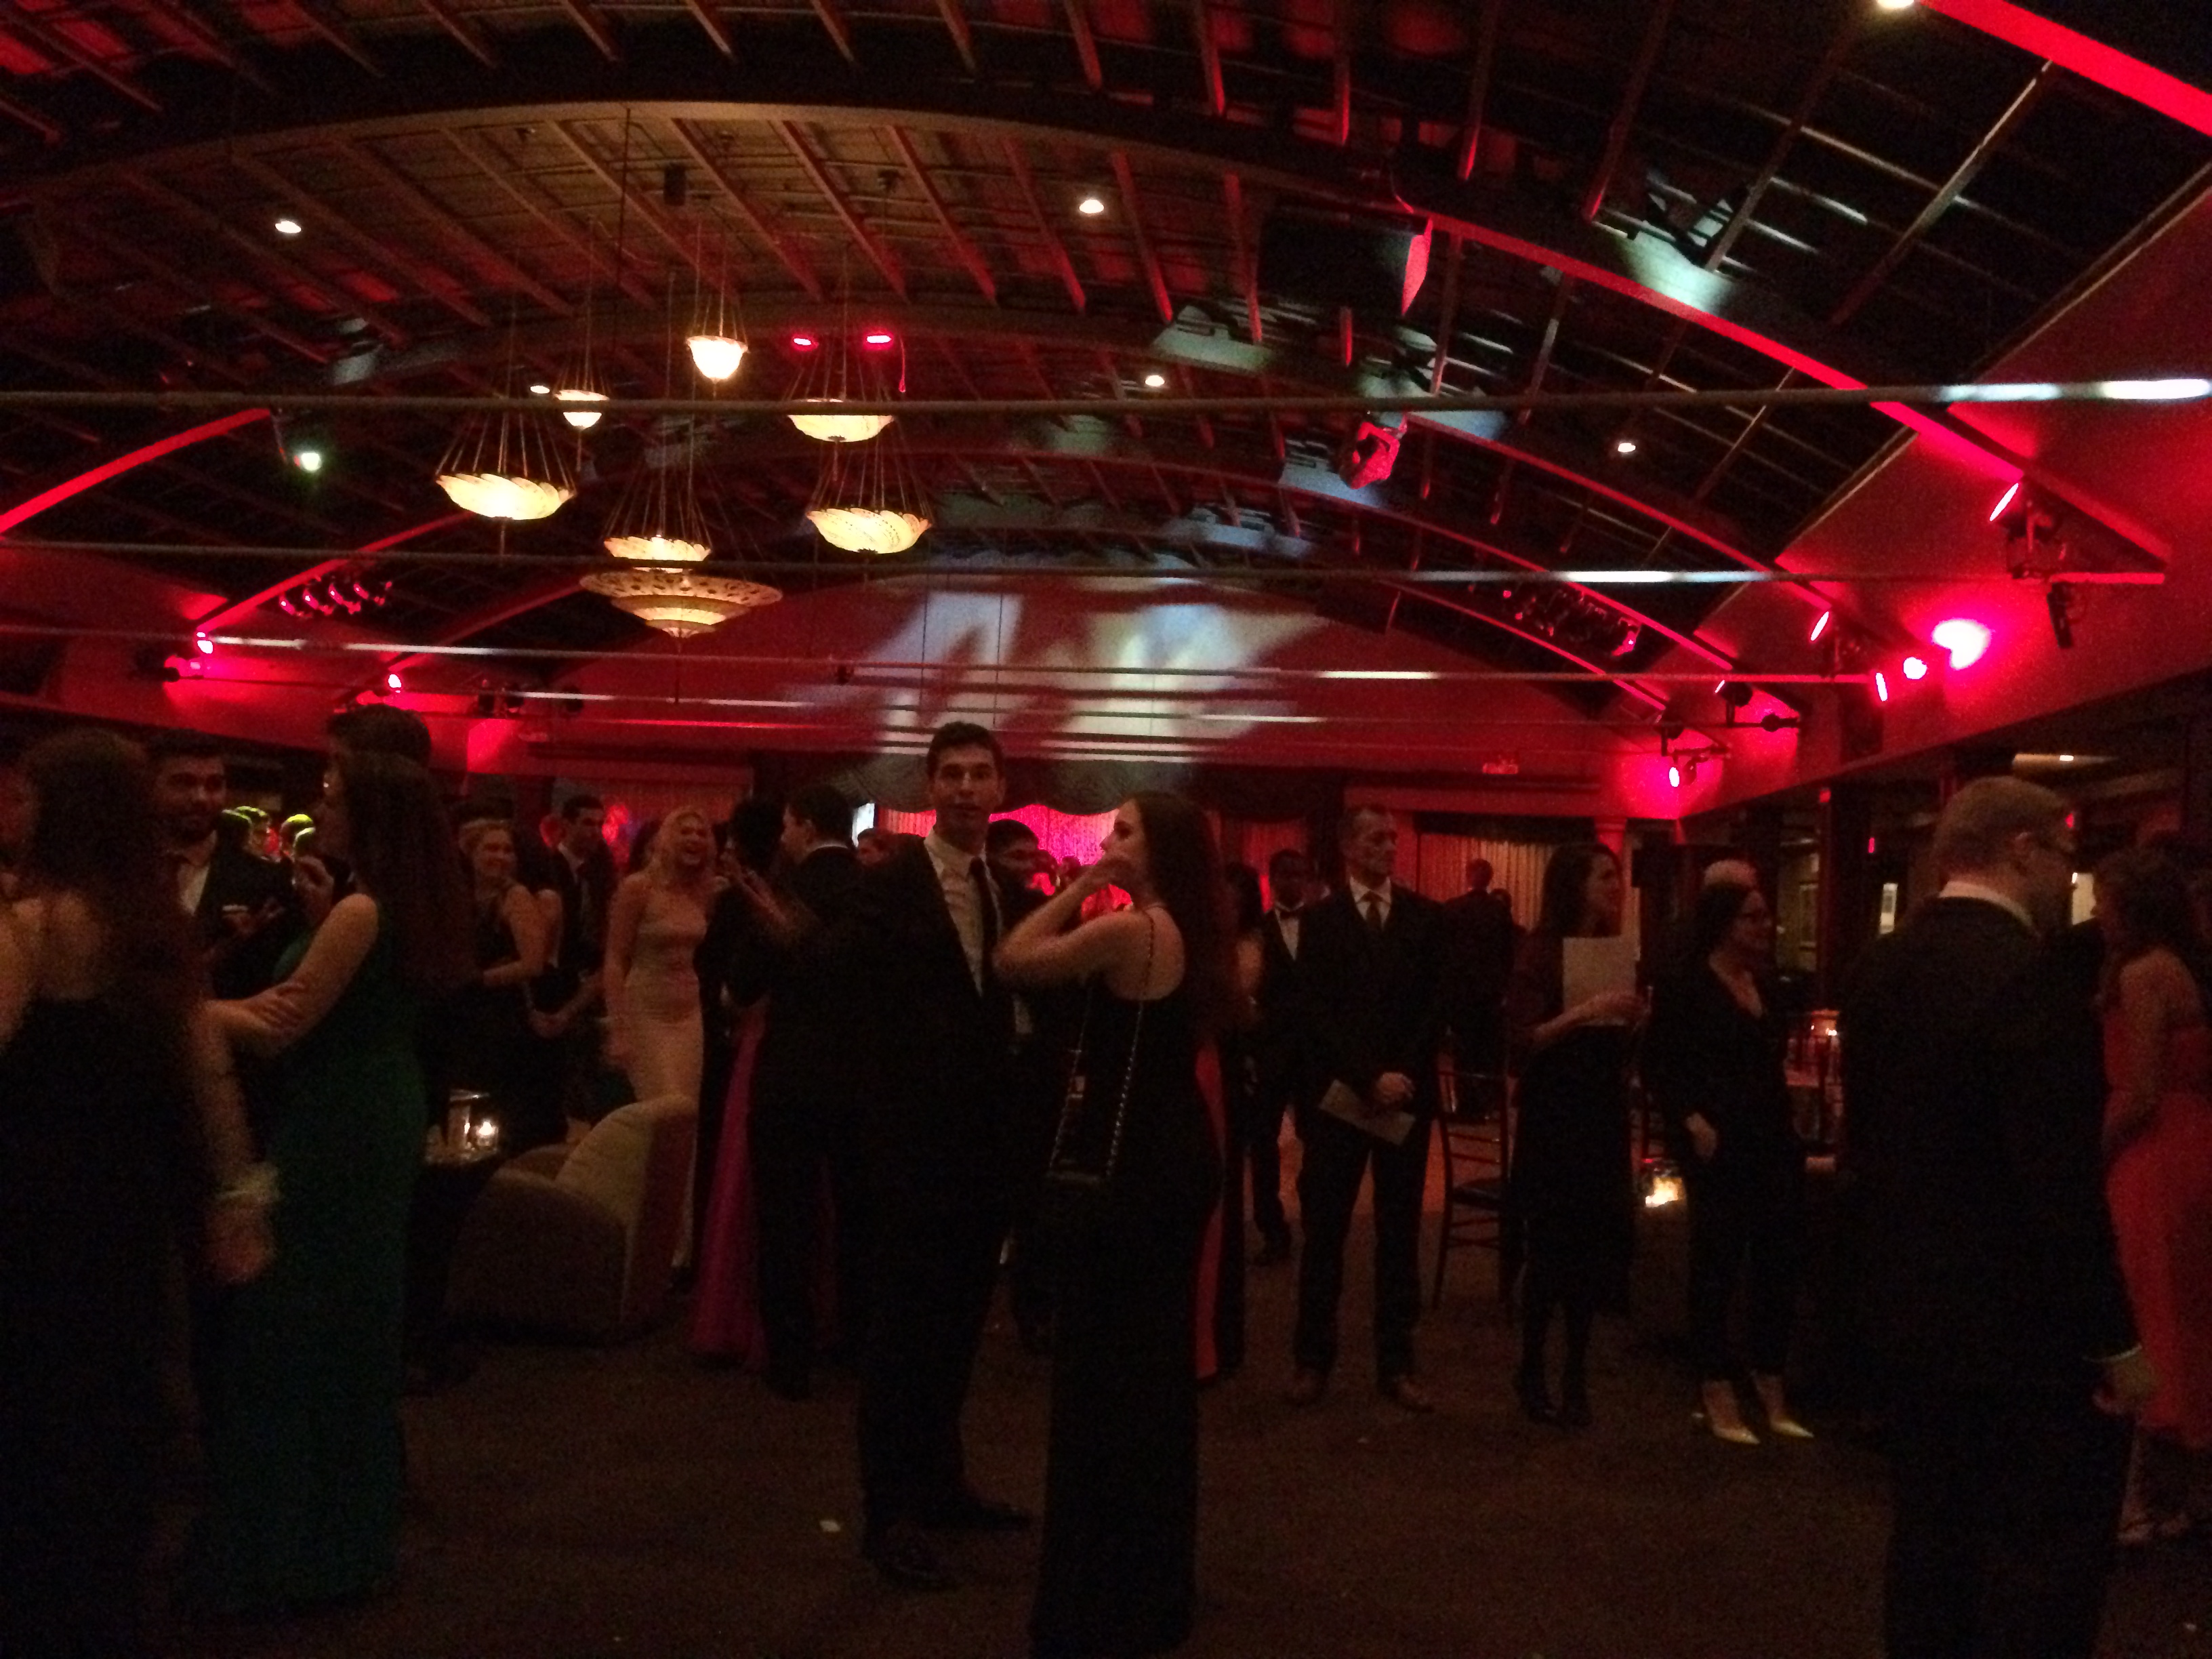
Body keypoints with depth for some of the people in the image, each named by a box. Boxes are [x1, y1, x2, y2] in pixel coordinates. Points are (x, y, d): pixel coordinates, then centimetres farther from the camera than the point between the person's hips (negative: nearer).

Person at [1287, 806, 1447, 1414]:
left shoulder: (1426, 916, 7)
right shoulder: (1320, 919, 2)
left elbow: (1436, 1004, 3)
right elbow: (1319, 1011, -4)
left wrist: (1403, 1074, -9)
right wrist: (1368, 1078, -13)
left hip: (1407, 1094, 2)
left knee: (1399, 1233, 6)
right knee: (1324, 1231, 3)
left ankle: (1396, 1364, 12)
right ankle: (1312, 1360, 13)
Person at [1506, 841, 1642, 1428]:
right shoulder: (1542, 951, -10)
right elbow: (1520, 1044, -17)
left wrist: (1632, 1019, -3)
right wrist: (1580, 1014, -27)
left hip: (1603, 1118, 5)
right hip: (1553, 1119, -5)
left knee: (1595, 1248, 6)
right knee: (1552, 1249, -1)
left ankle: (1576, 1375, 17)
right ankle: (1532, 1370, 15)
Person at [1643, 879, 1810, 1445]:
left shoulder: (1768, 986, 12)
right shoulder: (1685, 986, -8)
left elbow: (1771, 1064, 18)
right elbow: (1658, 1065, -9)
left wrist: (1788, 1122, 8)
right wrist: (1692, 1122, -17)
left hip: (1774, 1142, 7)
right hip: (1718, 1146, -7)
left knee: (1780, 1261, 8)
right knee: (1717, 1265, 2)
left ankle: (1772, 1390, 20)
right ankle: (1719, 1398, 12)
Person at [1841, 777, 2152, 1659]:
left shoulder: (1879, 967, 5)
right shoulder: (2026, 974, -20)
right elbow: (2063, 1183, -22)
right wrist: (2115, 1340, -13)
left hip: (1912, 1307, 8)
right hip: (2025, 1327, -8)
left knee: (1931, 1536, 17)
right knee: (2049, 1555, 2)